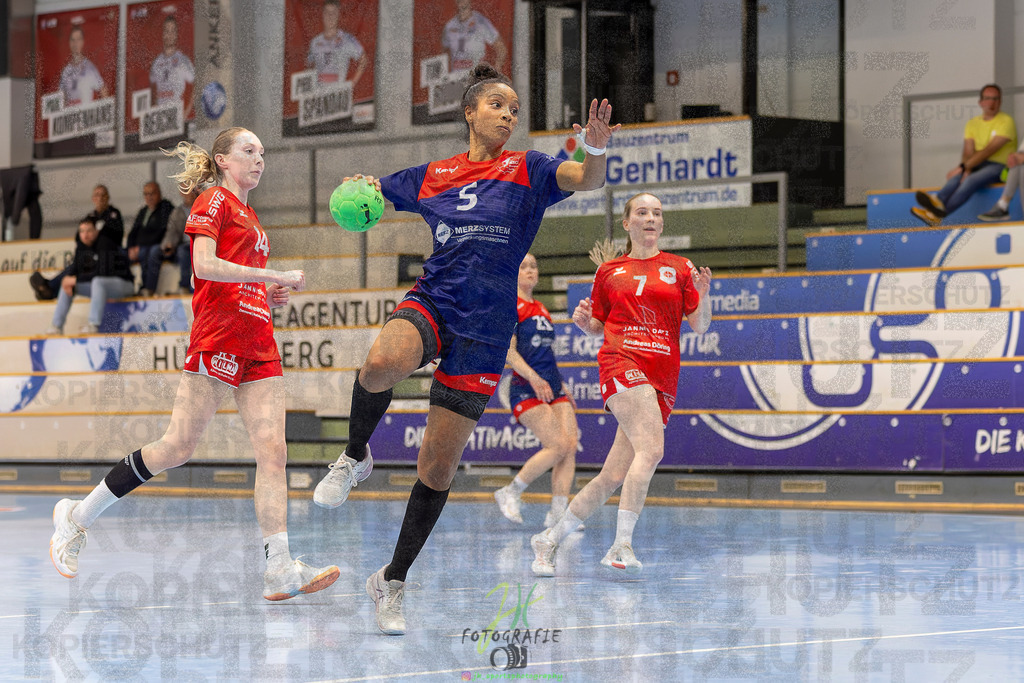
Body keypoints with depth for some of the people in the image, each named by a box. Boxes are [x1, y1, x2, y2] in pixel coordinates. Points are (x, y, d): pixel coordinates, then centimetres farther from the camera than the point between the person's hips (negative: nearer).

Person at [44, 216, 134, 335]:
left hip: (123, 283, -9)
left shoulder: (105, 244, -22)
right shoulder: (81, 247, 2)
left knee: (97, 281, -38)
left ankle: (94, 325, -41)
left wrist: (76, 279, -25)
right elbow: (75, 268, 7)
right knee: (67, 284, 2)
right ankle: (57, 326, 0)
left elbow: (102, 272, -29)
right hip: (100, 285, 9)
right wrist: (68, 278, -17)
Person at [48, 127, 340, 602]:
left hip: (258, 343, 8)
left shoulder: (250, 217, 25)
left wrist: (270, 296, 11)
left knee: (273, 450, -6)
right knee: (177, 446, -9)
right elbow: (205, 264, -15)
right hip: (218, 337, -8)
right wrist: (275, 277, -14)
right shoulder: (213, 203, 1)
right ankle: (78, 517, 4)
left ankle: (279, 569, -14)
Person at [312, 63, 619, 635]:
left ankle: (393, 581, 15)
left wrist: (596, 147, -36)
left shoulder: (528, 170, 5)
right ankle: (355, 457, -8)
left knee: (439, 465, 0)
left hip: (485, 327, -1)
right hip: (430, 302, 1)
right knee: (383, 362, -37)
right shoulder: (432, 176, 12)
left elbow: (588, 180, -13)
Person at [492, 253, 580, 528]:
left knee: (571, 444, -8)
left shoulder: (541, 309, 20)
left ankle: (558, 512, -8)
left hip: (553, 387, 8)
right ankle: (510, 494, -3)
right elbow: (508, 350, -14)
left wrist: (561, 385, 22)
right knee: (558, 446, -18)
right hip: (525, 389, -8)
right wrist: (533, 377, -25)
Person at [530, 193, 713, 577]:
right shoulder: (609, 271, 15)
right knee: (651, 448, -28)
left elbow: (700, 327, 10)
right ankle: (621, 546, -27)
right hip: (621, 362, -2)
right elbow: (598, 327, 22)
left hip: (663, 379, 2)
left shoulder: (679, 268, 14)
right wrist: (583, 321, 0)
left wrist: (703, 297, -10)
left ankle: (549, 541, 15)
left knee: (613, 477, -1)